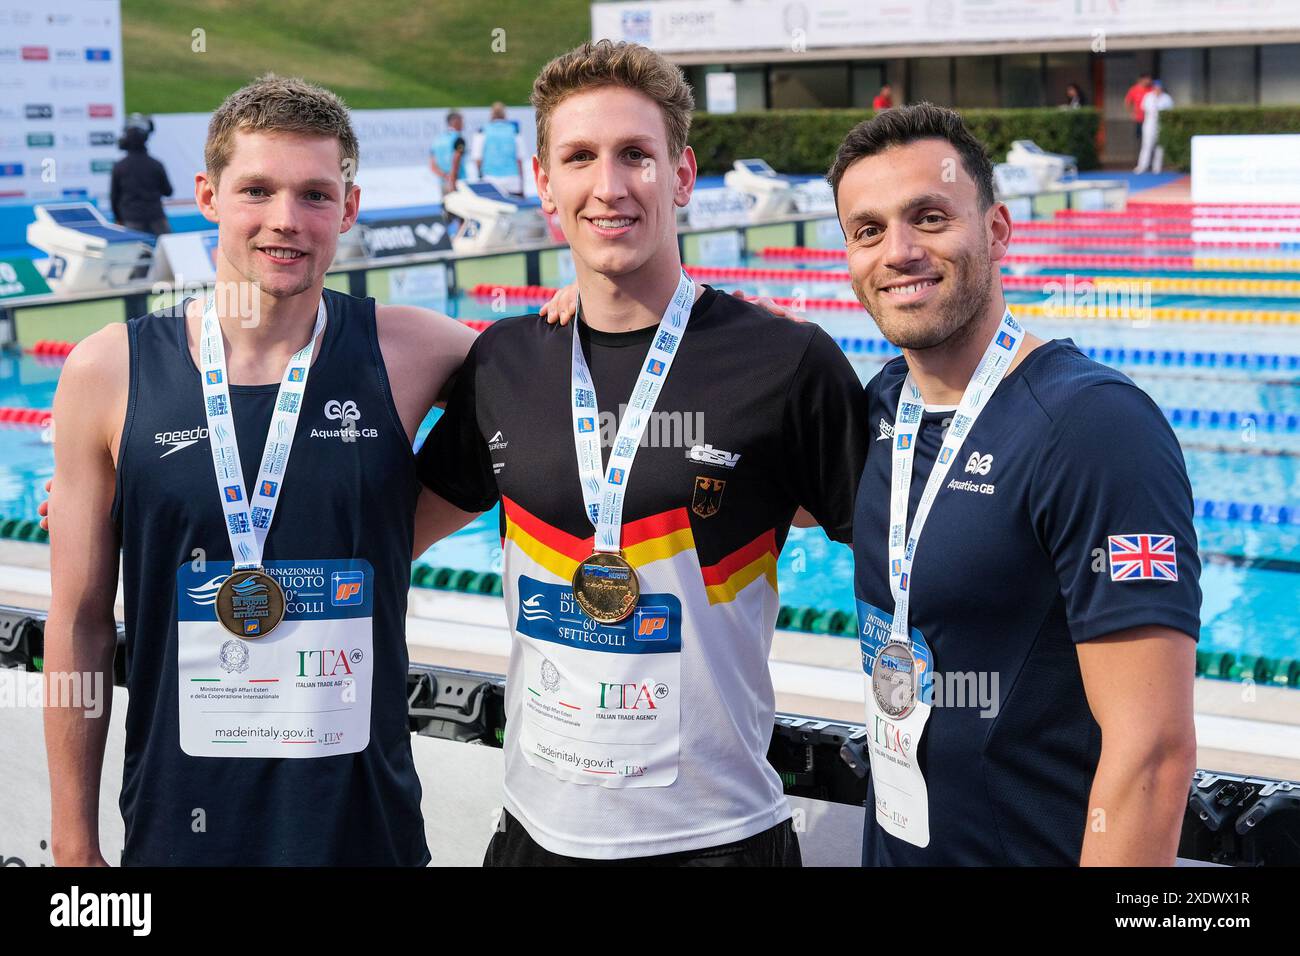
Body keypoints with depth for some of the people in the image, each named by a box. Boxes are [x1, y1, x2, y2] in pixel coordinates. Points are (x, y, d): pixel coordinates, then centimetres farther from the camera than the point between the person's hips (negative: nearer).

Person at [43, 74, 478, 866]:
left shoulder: (408, 354, -7)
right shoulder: (109, 374, -5)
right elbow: (80, 623, 0)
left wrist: (395, 539, -3)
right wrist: (75, 842, 2)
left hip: (366, 822, 0)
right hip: (176, 822, 1)